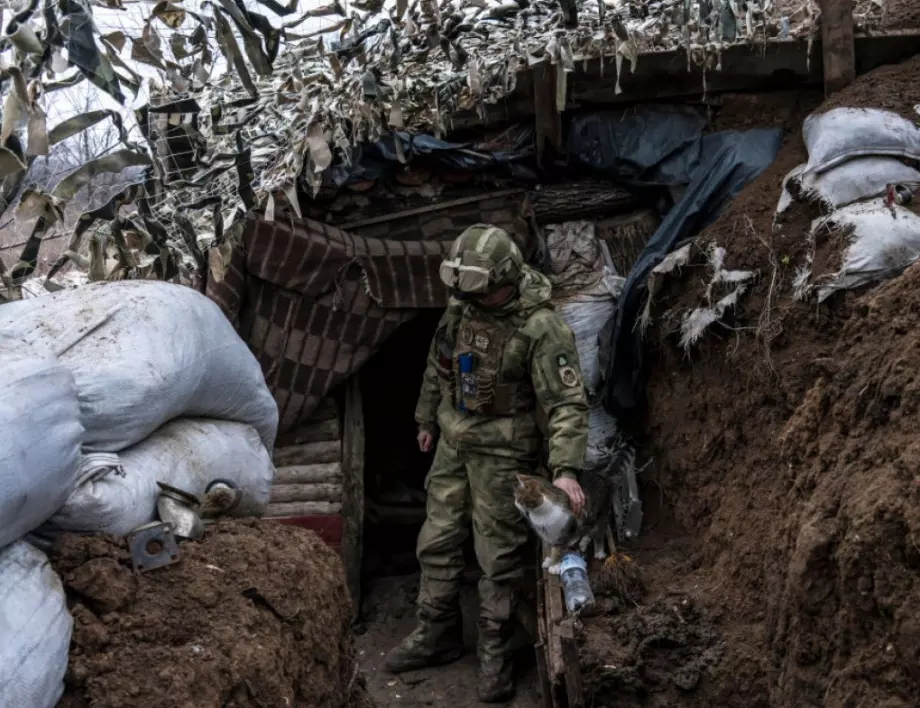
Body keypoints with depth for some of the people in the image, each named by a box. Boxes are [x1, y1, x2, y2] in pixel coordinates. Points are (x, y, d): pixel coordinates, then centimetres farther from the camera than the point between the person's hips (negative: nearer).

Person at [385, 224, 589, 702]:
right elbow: (438, 364, 12)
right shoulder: (462, 303, -4)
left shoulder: (540, 328, -24)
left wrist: (565, 470, -34)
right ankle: (437, 636, 30)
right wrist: (427, 418, 21)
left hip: (502, 451, -6)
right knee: (437, 541, 13)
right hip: (454, 441, 7)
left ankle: (495, 654, 19)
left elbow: (566, 403, -26)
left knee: (498, 555, 2)